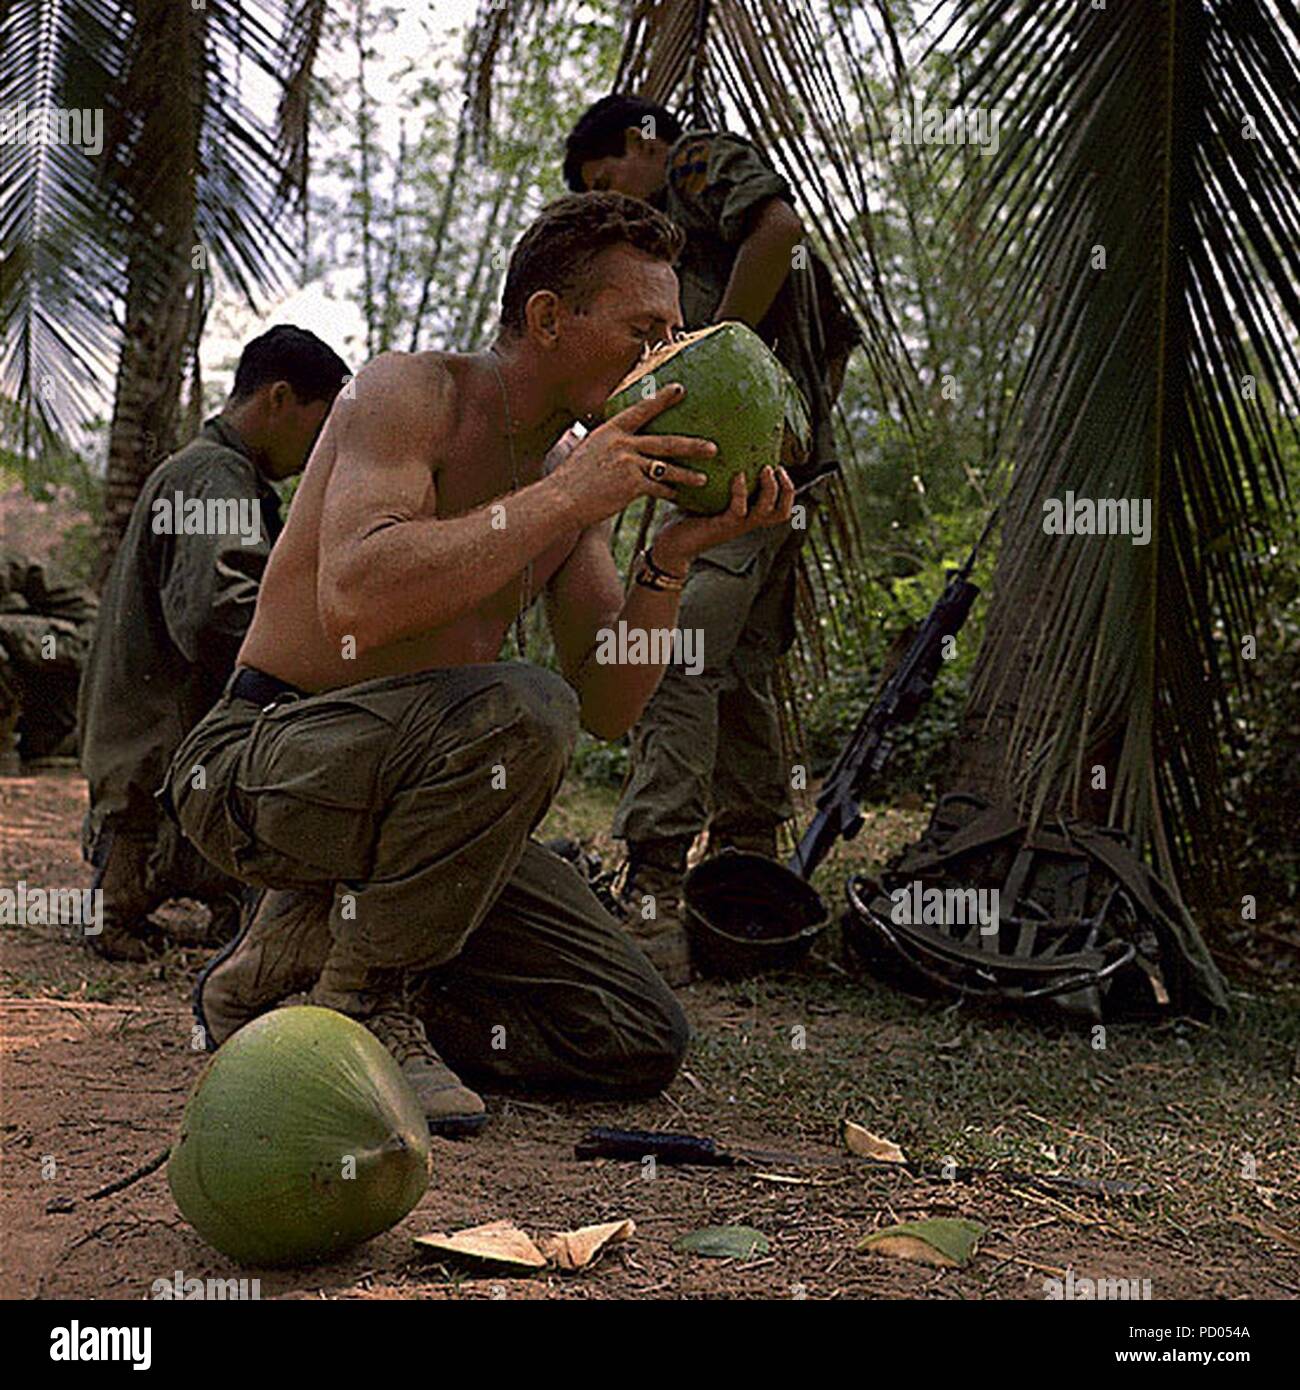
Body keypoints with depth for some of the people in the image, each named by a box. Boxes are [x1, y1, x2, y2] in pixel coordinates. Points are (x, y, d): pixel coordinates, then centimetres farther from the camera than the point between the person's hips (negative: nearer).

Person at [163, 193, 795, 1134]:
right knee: (517, 711, -37)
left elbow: (606, 710, 3)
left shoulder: (580, 472, 8)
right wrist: (565, 499, -27)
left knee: (642, 1043, -1)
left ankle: (293, 964, 7)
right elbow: (354, 602, -31)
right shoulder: (409, 394, -12)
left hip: (407, 799, 8)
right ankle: (361, 999, -15)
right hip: (257, 765, -7)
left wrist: (673, 557, -12)